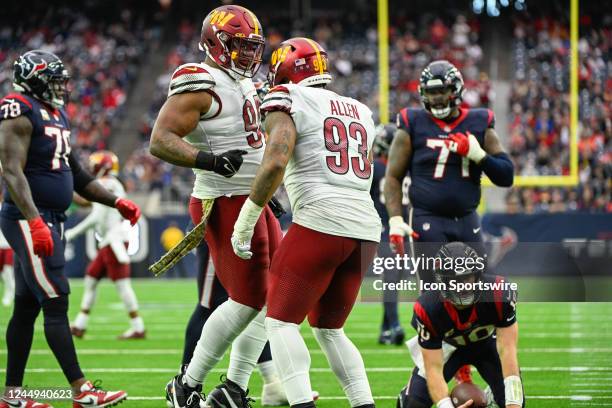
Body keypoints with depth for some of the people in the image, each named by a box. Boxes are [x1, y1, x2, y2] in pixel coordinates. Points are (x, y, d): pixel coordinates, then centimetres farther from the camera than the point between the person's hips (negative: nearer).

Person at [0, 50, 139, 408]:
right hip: (30, 220, -10)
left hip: (50, 220, 10)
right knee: (56, 304, -11)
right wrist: (35, 222, -32)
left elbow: (78, 176, 23)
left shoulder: (56, 116, 17)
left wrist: (116, 202, 13)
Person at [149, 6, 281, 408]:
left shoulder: (244, 83, 16)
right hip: (225, 205, -10)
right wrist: (207, 159, -35)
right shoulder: (200, 84, -14)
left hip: (253, 203, 10)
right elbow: (161, 140, -21)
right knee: (248, 299, -11)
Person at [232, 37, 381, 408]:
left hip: (321, 221, -7)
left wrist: (246, 221, -7)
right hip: (367, 228, 7)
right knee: (329, 329, 19)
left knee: (282, 321, 0)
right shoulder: (360, 112, 23)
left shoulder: (287, 101, 1)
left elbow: (276, 162, -12)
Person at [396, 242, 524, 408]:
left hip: (486, 340, 1)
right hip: (447, 344, -1)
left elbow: (507, 350, -36)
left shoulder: (500, 294, -37)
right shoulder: (428, 309, -35)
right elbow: (434, 369, -33)